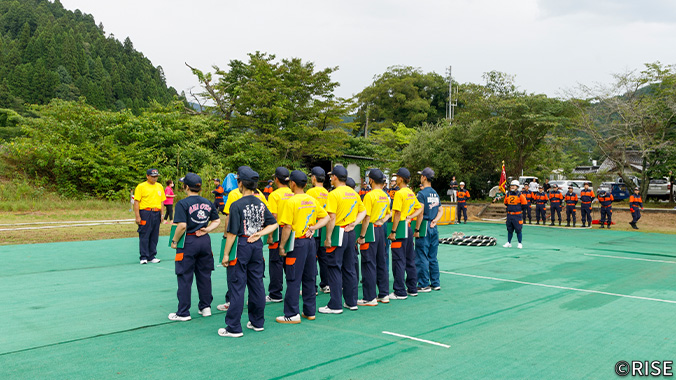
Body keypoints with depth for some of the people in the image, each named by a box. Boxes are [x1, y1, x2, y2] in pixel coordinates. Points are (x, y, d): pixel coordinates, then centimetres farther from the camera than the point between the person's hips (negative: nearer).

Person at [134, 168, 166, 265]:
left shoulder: (159, 187, 14)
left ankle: (152, 256, 17)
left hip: (156, 213, 5)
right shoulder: (141, 186, -3)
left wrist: (161, 215, 11)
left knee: (154, 236, 8)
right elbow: (136, 202, -7)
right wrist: (137, 216, -12)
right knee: (144, 236, -3)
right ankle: (144, 257, 4)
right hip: (145, 214, -5)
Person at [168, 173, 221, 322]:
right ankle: (206, 307, 24)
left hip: (188, 242, -5)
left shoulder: (183, 203, -12)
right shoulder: (208, 203, 6)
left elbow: (182, 226, -20)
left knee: (185, 278, 4)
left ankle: (183, 313, 10)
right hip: (205, 241, 5)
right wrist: (207, 229, 2)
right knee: (204, 275, 15)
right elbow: (217, 221, 12)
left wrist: (174, 241, -8)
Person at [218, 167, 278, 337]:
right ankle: (257, 322, 23)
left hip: (241, 246, -6)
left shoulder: (237, 205, -13)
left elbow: (232, 233, -14)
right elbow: (274, 224, 10)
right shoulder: (261, 204, 5)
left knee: (236, 286, 0)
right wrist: (259, 233, 2)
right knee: (257, 284, 13)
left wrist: (226, 254, -8)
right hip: (257, 246, 6)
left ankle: (234, 328, 5)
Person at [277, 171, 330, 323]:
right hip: (310, 241, 7)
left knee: (293, 279, 0)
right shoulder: (312, 200, 7)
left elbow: (287, 227, -16)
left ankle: (292, 315, 4)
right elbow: (326, 217, 14)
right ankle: (310, 311, 20)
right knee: (309, 278, 13)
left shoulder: (291, 201, -13)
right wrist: (313, 227, 3)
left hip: (297, 243, -7)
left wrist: (282, 246, -8)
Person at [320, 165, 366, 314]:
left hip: (338, 233, -7)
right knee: (350, 268, 14)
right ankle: (352, 302, 21)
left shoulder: (334, 194, -14)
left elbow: (332, 218, -19)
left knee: (335, 269, -1)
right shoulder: (354, 193, 9)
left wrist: (328, 238, -14)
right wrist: (354, 223, 4)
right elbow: (363, 211, 14)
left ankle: (335, 306, 2)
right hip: (351, 234, 7)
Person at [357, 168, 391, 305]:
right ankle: (384, 294, 20)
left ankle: (370, 298, 1)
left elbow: (367, 217, -17)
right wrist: (382, 221, 12)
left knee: (369, 264, -3)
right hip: (381, 230, 8)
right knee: (382, 262, 14)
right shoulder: (385, 195, 10)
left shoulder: (370, 195, -15)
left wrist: (362, 236, -14)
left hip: (371, 231, -8)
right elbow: (388, 213, 23)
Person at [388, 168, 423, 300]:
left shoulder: (399, 193, -14)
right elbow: (419, 209, 18)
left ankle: (400, 292, 0)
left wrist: (393, 232, -16)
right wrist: (410, 216, 7)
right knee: (410, 260, 14)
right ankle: (412, 289, 21)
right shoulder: (411, 193, 11)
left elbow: (397, 213, -19)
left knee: (398, 261, -3)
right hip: (409, 228, 8)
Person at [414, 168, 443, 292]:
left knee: (422, 258, -1)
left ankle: (424, 285, 2)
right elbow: (440, 211, 16)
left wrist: (417, 230, -14)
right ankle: (435, 283, 18)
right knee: (433, 258, 13)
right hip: (434, 228, 8)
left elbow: (421, 213, -18)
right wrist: (435, 220, 2)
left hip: (424, 228, -8)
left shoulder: (421, 194, -13)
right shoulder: (435, 194, 12)